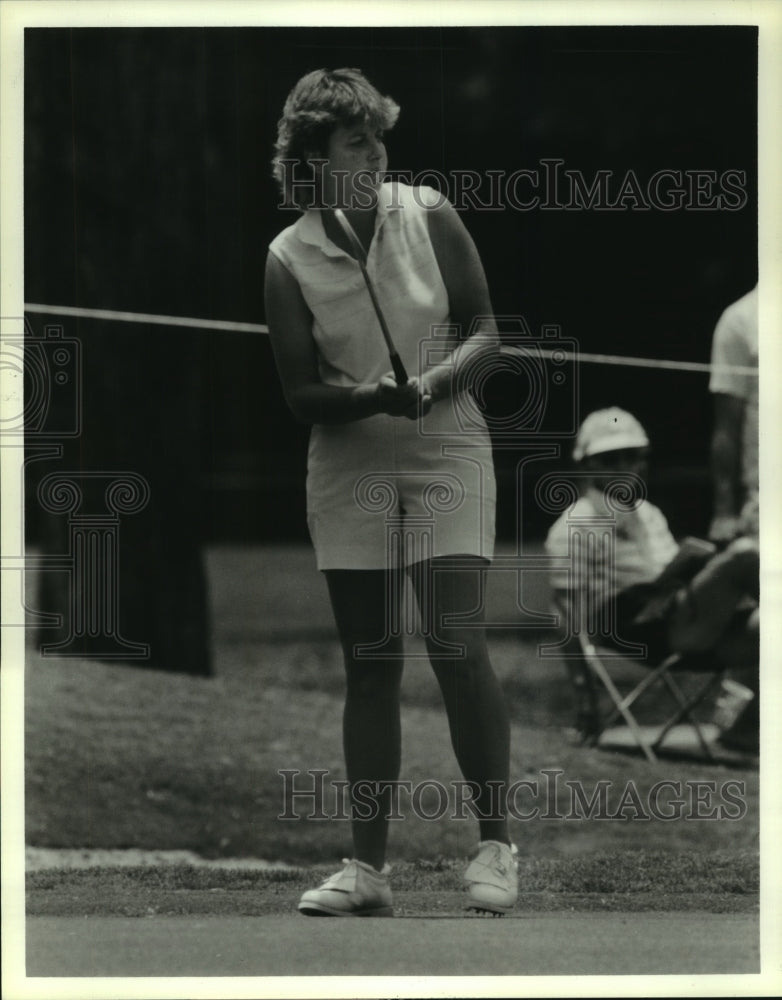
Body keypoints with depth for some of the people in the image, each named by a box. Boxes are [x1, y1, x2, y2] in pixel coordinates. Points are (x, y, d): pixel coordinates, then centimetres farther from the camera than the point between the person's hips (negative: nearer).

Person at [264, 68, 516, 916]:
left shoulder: (428, 216, -4)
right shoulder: (287, 259, -5)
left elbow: (484, 330, 1)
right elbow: (300, 394, -3)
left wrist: (438, 378, -17)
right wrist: (371, 397, -21)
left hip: (445, 450, -1)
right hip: (348, 465, 1)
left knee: (455, 642, -13)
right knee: (369, 661, 4)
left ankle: (496, 845, 0)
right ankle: (367, 866, 10)